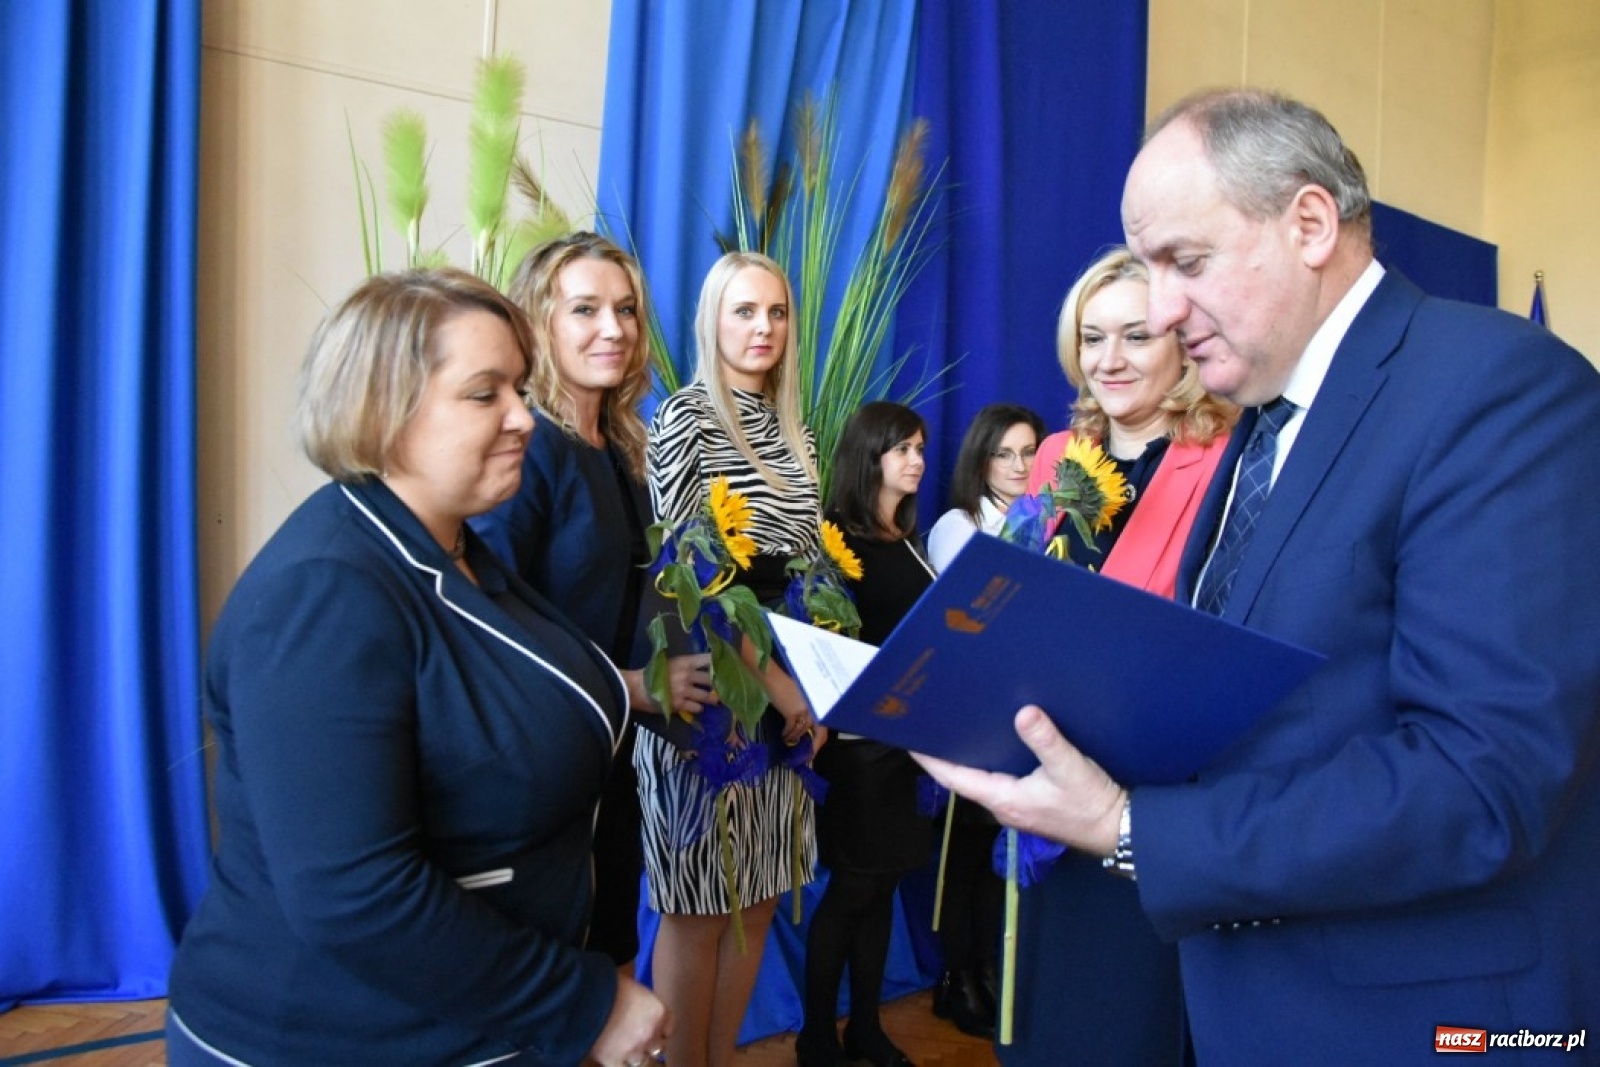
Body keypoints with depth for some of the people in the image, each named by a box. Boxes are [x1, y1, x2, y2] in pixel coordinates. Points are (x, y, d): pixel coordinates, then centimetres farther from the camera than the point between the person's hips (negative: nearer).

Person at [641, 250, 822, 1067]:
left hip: (789, 695, 7)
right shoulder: (685, 417, -8)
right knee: (699, 908, 5)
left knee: (758, 899, 14)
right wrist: (773, 679, -15)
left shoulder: (793, 431, 12)